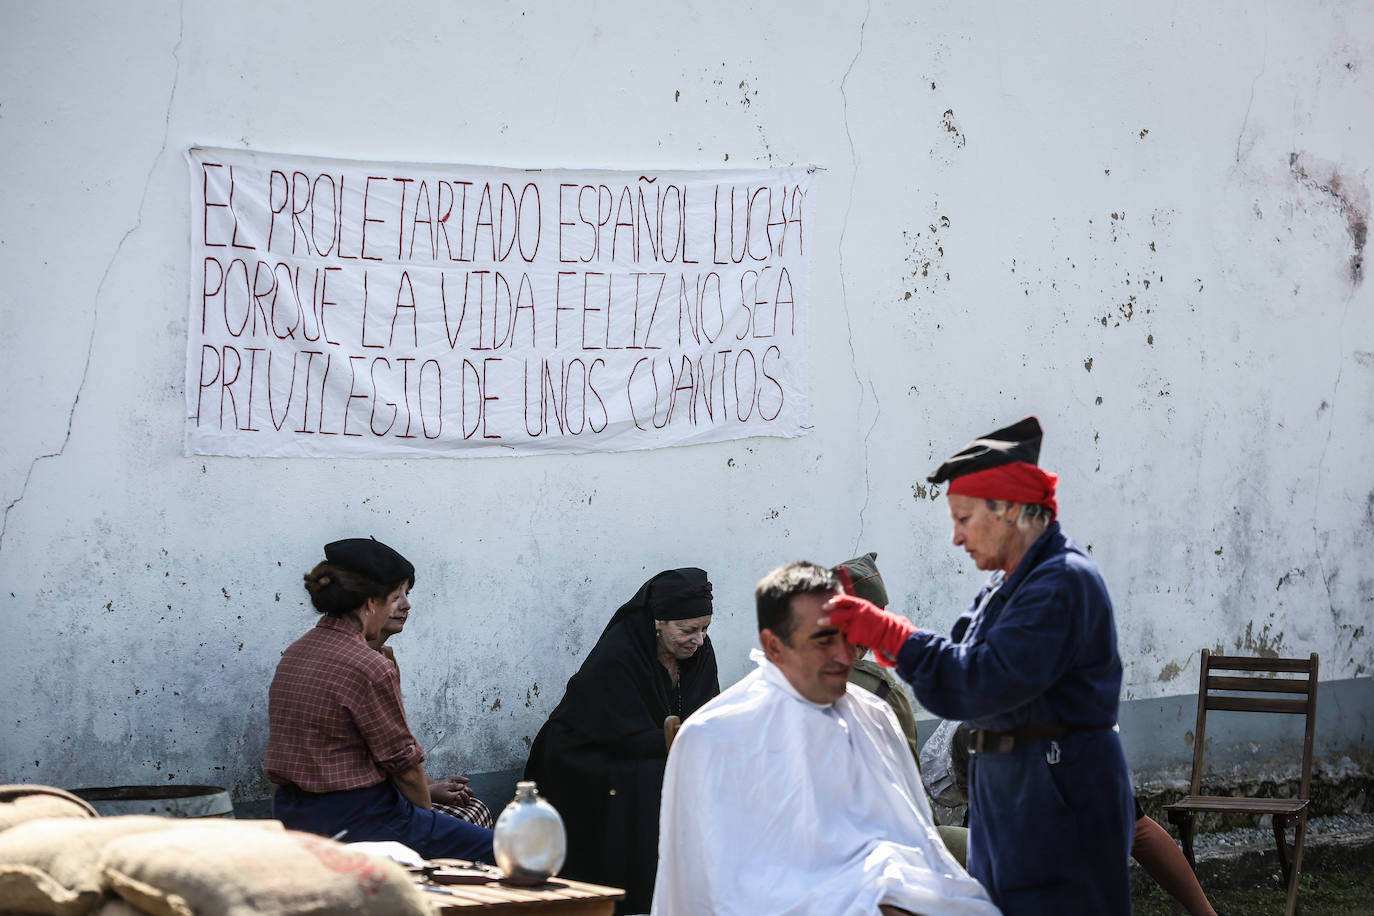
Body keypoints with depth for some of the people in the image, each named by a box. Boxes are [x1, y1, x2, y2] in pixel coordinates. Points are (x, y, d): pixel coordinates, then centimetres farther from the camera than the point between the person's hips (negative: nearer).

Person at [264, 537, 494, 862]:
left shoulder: (294, 653, 9)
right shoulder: (370, 668, -18)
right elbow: (403, 762, -11)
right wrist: (426, 814, 7)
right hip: (353, 821, -9)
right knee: (489, 848, -1)